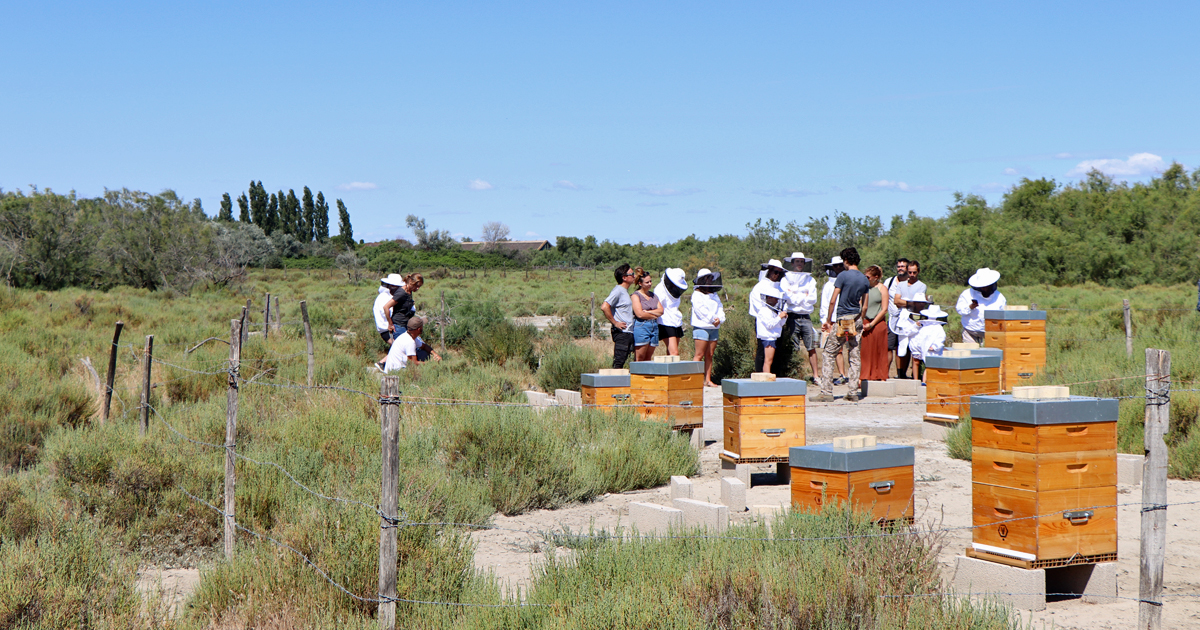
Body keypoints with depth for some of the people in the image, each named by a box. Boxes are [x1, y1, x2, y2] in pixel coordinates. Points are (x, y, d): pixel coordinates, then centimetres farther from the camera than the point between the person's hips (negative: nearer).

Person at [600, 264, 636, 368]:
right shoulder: (618, 290, -11)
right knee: (618, 363, -9)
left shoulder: (625, 291, 18)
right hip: (621, 332, -9)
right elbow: (604, 307, -22)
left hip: (629, 332, 9)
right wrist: (615, 323, -16)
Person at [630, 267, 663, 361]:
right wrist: (655, 314, -1)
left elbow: (661, 311, 7)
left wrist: (647, 312, -7)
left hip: (654, 327, 7)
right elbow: (640, 314, -13)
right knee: (639, 359, -10)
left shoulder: (653, 295, 18)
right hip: (641, 327, -7)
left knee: (648, 360, 3)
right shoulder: (636, 295, -2)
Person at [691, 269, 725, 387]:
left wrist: (719, 319, -8)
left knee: (709, 355, 6)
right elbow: (702, 311, -14)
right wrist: (713, 320, -13)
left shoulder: (714, 295, 19)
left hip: (714, 328, 7)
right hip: (701, 327, -7)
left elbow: (720, 308, 11)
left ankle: (708, 380, 8)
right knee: (700, 355, -10)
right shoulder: (696, 295, -3)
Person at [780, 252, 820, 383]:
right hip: (792, 317, -3)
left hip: (806, 317, 3)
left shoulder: (810, 280, 15)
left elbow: (813, 299, 4)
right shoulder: (785, 280, 5)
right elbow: (786, 297, -8)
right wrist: (804, 297, -3)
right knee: (793, 349, -5)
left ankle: (815, 376, 4)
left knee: (812, 348, 0)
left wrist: (795, 297, -2)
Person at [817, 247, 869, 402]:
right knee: (855, 357, 8)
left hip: (842, 320, -5)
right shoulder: (865, 280, 8)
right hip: (857, 320, 6)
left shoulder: (843, 276, -9)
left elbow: (833, 301, -10)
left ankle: (827, 392, -6)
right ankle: (853, 393, 7)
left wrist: (829, 321, -1)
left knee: (829, 355, 0)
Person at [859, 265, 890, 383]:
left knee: (879, 353, 0)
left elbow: (884, 310, -6)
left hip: (878, 323, -4)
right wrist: (862, 322, 1)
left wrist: (872, 324, -9)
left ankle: (880, 377, 6)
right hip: (866, 323, 4)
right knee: (865, 352, 1)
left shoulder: (882, 289, -2)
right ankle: (865, 378, 6)